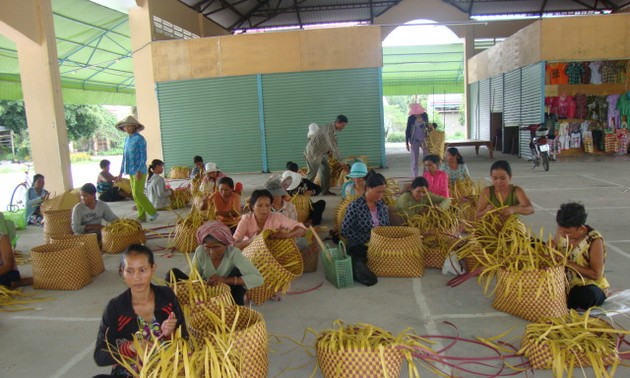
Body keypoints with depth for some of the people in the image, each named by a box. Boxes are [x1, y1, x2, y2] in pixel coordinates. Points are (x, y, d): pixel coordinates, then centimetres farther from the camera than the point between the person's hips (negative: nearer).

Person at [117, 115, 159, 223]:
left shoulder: (139, 139, -10)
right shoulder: (127, 139, 13)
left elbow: (143, 156, -14)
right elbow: (124, 157, 19)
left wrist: (139, 171, -21)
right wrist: (121, 172, 18)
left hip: (139, 171, -8)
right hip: (131, 171, 8)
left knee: (137, 193, -10)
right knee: (135, 194, 8)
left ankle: (153, 213, 1)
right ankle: (142, 216, 15)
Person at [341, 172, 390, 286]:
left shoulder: (382, 205, 8)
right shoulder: (355, 206, -10)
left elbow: (387, 227, 17)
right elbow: (345, 231, -12)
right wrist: (367, 238, -16)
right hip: (359, 247, -8)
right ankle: (356, 264, 2)